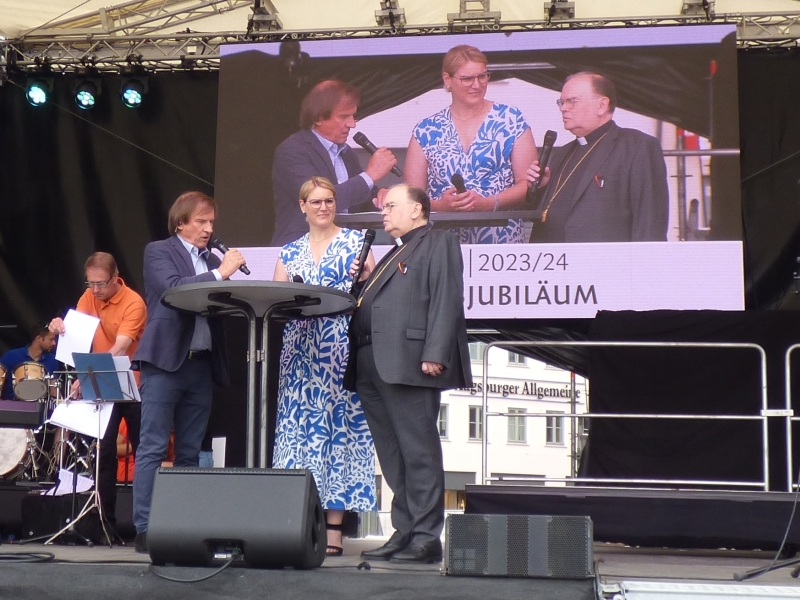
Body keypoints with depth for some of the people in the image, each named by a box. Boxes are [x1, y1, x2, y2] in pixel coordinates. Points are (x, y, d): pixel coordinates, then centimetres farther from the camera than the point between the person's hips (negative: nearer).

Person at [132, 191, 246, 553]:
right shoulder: (158, 252, 2)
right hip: (165, 361, -6)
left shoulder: (212, 260, 17)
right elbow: (172, 289, -15)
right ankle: (144, 529, -4)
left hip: (201, 364, 6)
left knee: (190, 452, 7)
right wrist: (219, 274, -16)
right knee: (153, 448, -5)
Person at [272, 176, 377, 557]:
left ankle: (334, 529, -4)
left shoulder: (355, 242, 8)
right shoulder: (290, 252, 16)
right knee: (298, 427, -1)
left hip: (341, 351, -3)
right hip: (299, 351, 4)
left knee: (338, 425, -6)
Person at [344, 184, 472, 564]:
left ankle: (426, 539, -4)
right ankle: (404, 533, 14)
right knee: (392, 457, 9)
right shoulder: (393, 255, 29)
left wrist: (434, 355, -21)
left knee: (418, 452, -7)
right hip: (373, 369, 9)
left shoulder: (439, 243, 1)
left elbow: (446, 301, -11)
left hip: (409, 365, -9)